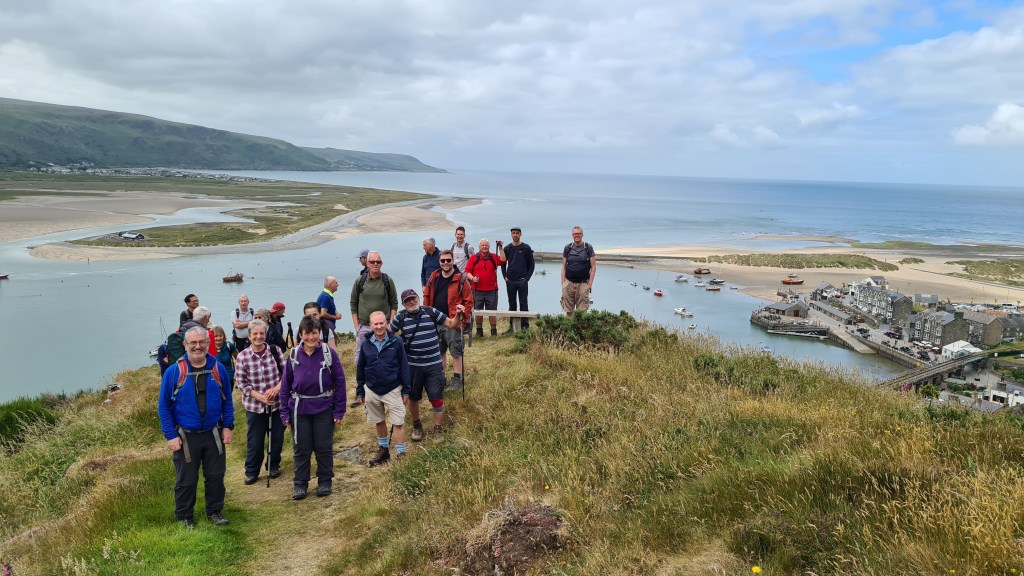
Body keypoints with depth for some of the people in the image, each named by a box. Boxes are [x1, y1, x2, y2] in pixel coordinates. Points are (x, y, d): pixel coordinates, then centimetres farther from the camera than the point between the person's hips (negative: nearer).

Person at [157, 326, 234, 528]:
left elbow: (227, 400, 6)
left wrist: (228, 426, 1)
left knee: (216, 476, 13)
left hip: (213, 435, 2)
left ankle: (214, 511, 32)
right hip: (185, 437, -2)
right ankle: (184, 517, 28)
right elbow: (163, 405, -6)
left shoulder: (218, 369, -3)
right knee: (186, 481, 10)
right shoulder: (174, 371, -11)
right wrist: (171, 435, -10)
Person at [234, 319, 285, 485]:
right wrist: (259, 396, -15)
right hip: (254, 406, -1)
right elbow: (240, 382, -4)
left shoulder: (275, 351, -5)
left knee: (277, 438, 12)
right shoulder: (242, 356, -8)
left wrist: (277, 388, -17)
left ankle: (274, 466, 33)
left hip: (277, 403, 1)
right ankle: (251, 472, 24)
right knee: (254, 441, 7)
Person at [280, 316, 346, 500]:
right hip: (300, 409, 2)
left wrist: (339, 411, -7)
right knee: (301, 449, 10)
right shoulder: (294, 355, -1)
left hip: (324, 409, -2)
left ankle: (325, 482, 25)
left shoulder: (329, 353, -8)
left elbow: (340, 382, -4)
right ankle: (300, 484, 24)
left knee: (324, 447, 9)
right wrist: (285, 413, 1)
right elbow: (285, 385, 4)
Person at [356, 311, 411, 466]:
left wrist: (405, 390, -4)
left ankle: (401, 453, 6)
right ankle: (383, 450, 33)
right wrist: (360, 392, 8)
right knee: (379, 422, 17)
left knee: (398, 423, -3)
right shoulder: (366, 344, -1)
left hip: (393, 389, -3)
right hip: (372, 390, 3)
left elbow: (404, 367, -4)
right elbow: (360, 369, 7)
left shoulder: (396, 343, -8)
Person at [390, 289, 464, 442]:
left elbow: (451, 324, 3)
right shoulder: (401, 318, -1)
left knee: (437, 398, 0)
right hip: (412, 366, 1)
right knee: (413, 398, 15)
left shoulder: (431, 312, -1)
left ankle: (438, 430, 15)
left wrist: (458, 314, -15)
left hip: (434, 365, -1)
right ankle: (417, 426, 36)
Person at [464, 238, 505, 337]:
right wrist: (472, 278, -15)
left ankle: (494, 330, 13)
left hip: (491, 290, 0)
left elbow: (503, 260, -11)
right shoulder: (473, 258, 6)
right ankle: (479, 329, 17)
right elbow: (467, 271, 3)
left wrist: (500, 248, -12)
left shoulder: (494, 257, 8)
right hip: (477, 290, 0)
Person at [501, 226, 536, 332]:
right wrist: (505, 277, 3)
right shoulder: (507, 248, 8)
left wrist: (527, 278, -6)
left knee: (523, 304, -1)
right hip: (510, 282, 3)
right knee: (512, 304, 9)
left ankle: (524, 326, 4)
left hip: (522, 281, -3)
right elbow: (503, 264, 15)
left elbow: (532, 264, 3)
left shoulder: (526, 248, 0)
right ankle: (512, 326, 16)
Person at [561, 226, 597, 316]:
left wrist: (590, 283, -5)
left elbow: (593, 266, 3)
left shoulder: (588, 248, 4)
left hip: (583, 284, -2)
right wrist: (563, 282, 3)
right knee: (568, 311, 4)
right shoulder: (567, 248, 9)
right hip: (569, 283, 2)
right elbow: (563, 266, 12)